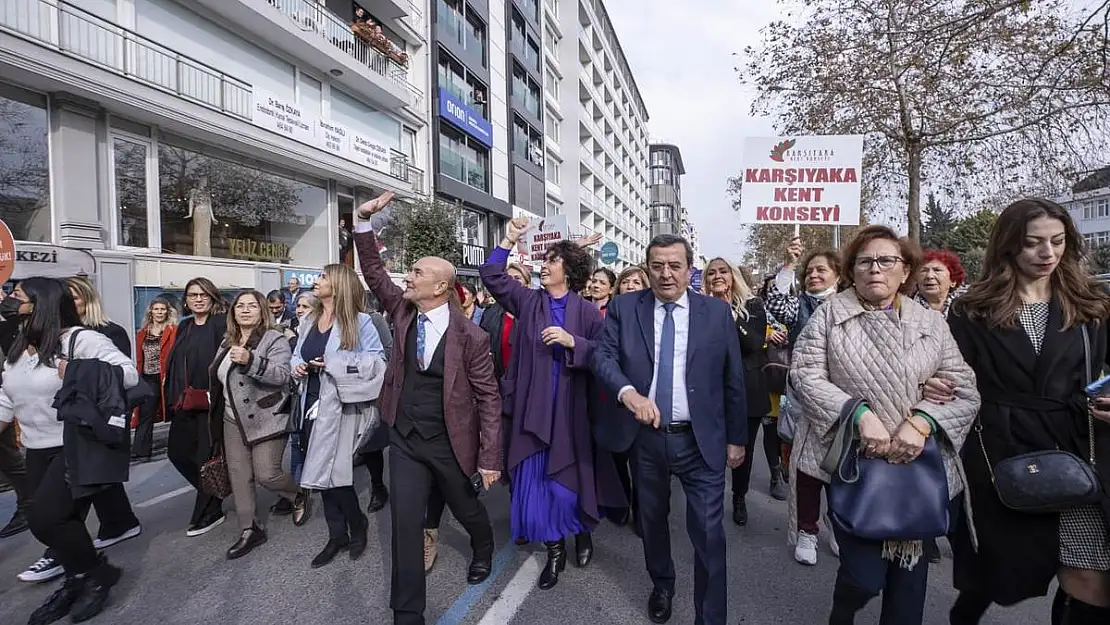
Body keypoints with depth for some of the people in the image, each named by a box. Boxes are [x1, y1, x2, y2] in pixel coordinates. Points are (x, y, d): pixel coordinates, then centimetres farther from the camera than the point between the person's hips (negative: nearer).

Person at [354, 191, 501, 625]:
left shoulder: (470, 336, -19)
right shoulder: (404, 312, -3)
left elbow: (488, 396, -15)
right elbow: (374, 271, 2)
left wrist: (489, 457, -15)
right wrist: (364, 221, -11)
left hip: (449, 441, -3)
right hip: (404, 438, 4)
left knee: (465, 507, 21)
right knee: (405, 523, 7)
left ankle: (484, 549, 56)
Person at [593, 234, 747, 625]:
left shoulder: (717, 312, -2)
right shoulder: (624, 308, -2)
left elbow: (733, 380, 2)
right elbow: (603, 356, -12)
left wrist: (737, 437, 5)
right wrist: (628, 392, -31)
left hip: (701, 440, -1)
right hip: (644, 437, 2)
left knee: (708, 534, 2)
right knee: (652, 520, 22)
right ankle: (661, 586, 50)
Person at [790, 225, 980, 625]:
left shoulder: (932, 323, 5)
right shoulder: (830, 313, -2)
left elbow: (965, 391, 2)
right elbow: (806, 375, -9)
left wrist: (922, 422, -17)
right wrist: (860, 414, -20)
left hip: (919, 465, 3)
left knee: (910, 564, 16)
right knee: (865, 574, -1)